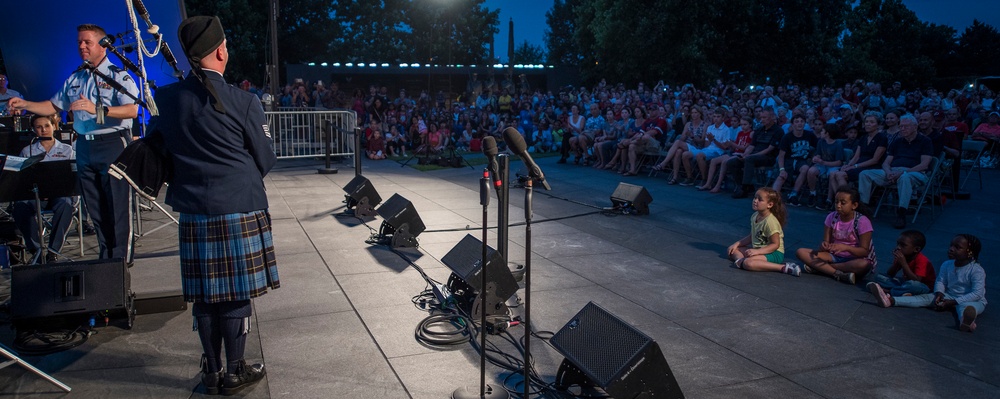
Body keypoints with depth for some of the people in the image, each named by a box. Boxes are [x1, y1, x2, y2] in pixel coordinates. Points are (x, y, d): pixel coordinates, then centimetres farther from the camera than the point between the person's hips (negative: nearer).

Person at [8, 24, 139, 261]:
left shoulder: (118, 75, -5)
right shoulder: (74, 79, 18)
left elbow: (132, 109, -19)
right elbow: (54, 106, 24)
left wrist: (97, 109, -29)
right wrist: (25, 105, 9)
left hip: (113, 144, -7)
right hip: (84, 146, 7)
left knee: (118, 204, -5)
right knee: (95, 206, 10)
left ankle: (122, 257, 1)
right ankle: (105, 256, 19)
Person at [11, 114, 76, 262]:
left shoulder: (67, 150, 16)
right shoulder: (27, 152, 19)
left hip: (60, 194, -1)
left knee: (65, 204, -38)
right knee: (20, 205, -33)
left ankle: (53, 251, -31)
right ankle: (36, 249, -23)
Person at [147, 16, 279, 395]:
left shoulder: (164, 100, 1)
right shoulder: (243, 103, -11)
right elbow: (265, 160, -2)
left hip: (193, 212, 4)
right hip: (240, 209, -4)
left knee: (204, 295, 14)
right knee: (236, 294, 6)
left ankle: (212, 372, 26)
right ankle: (234, 373, 18)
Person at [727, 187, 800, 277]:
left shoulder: (770, 221, -21)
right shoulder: (754, 216, 4)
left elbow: (775, 244, -20)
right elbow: (751, 237, 16)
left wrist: (757, 251, -29)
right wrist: (737, 244, 4)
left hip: (774, 253, -9)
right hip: (758, 250, 9)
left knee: (749, 263, -35)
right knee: (732, 250, 8)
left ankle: (784, 268, -28)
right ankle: (740, 260, -23)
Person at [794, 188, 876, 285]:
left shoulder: (862, 221, -13)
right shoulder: (832, 217, -2)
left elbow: (864, 251, -17)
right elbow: (826, 242, -4)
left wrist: (846, 247, -35)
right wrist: (824, 245, -30)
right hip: (834, 256, 4)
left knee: (864, 265, -40)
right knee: (801, 252, -17)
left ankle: (820, 268, -27)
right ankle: (839, 275, -29)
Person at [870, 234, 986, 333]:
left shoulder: (977, 270, -17)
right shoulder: (947, 265, 1)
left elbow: (977, 294, -21)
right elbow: (940, 281, 3)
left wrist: (952, 302, -25)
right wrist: (939, 294, -20)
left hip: (973, 301, -5)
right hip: (949, 297, 5)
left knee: (966, 306, -40)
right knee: (926, 298, -15)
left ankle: (965, 321, -77)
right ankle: (890, 300, -34)